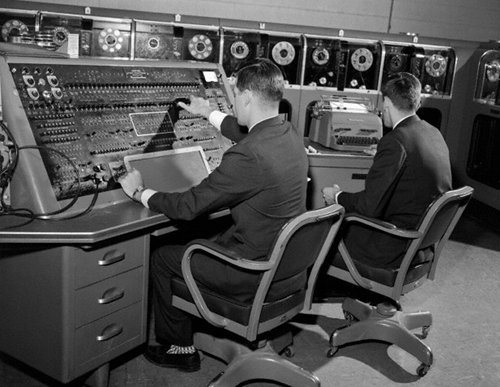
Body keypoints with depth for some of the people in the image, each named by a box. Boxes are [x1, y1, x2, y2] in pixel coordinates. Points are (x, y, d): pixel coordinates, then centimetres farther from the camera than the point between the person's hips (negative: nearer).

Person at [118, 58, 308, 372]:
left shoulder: (247, 156, -29)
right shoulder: (289, 134, -2)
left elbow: (189, 207, -21)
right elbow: (247, 132, 22)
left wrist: (140, 193, -4)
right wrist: (209, 113, 36)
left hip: (254, 273, -8)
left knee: (162, 259, 9)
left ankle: (180, 348, 25)